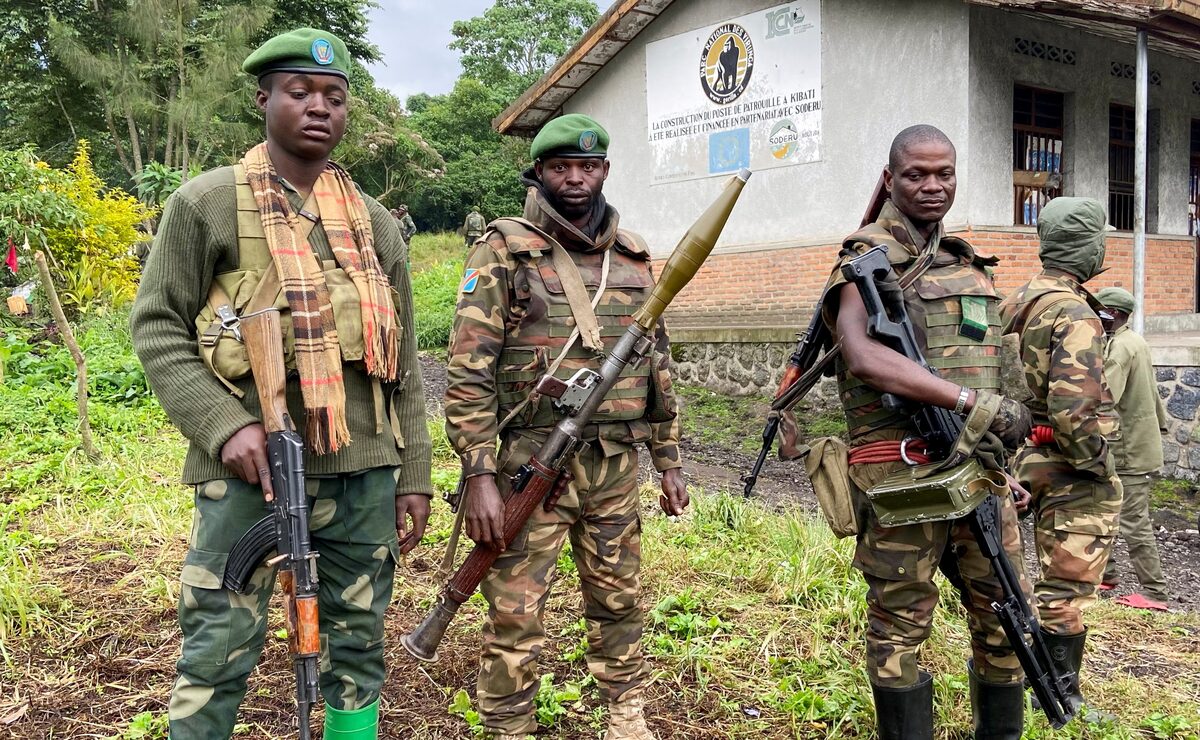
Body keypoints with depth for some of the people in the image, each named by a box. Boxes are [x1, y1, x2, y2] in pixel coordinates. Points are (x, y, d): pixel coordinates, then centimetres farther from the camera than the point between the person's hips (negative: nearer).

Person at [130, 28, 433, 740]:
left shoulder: (376, 222, 11)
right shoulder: (207, 203, 1)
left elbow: (403, 363, 12)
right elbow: (157, 327, -1)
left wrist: (415, 478, 10)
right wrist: (224, 425, -14)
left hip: (364, 470, 4)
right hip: (251, 469, -3)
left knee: (359, 643, 13)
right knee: (219, 656, 2)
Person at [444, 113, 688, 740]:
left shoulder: (634, 256, 10)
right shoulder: (504, 251, -5)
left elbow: (657, 364, 16)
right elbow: (469, 371, -11)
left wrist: (668, 459, 14)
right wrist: (480, 475, -16)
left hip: (616, 468, 5)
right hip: (531, 465, -4)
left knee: (618, 601, 17)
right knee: (516, 617, 2)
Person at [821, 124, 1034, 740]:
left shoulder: (970, 265, 17)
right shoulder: (868, 260, -6)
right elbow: (864, 358, -24)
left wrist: (1003, 465, 21)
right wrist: (975, 402, -27)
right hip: (900, 472, -7)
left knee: (1006, 614, 13)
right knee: (901, 624, 4)